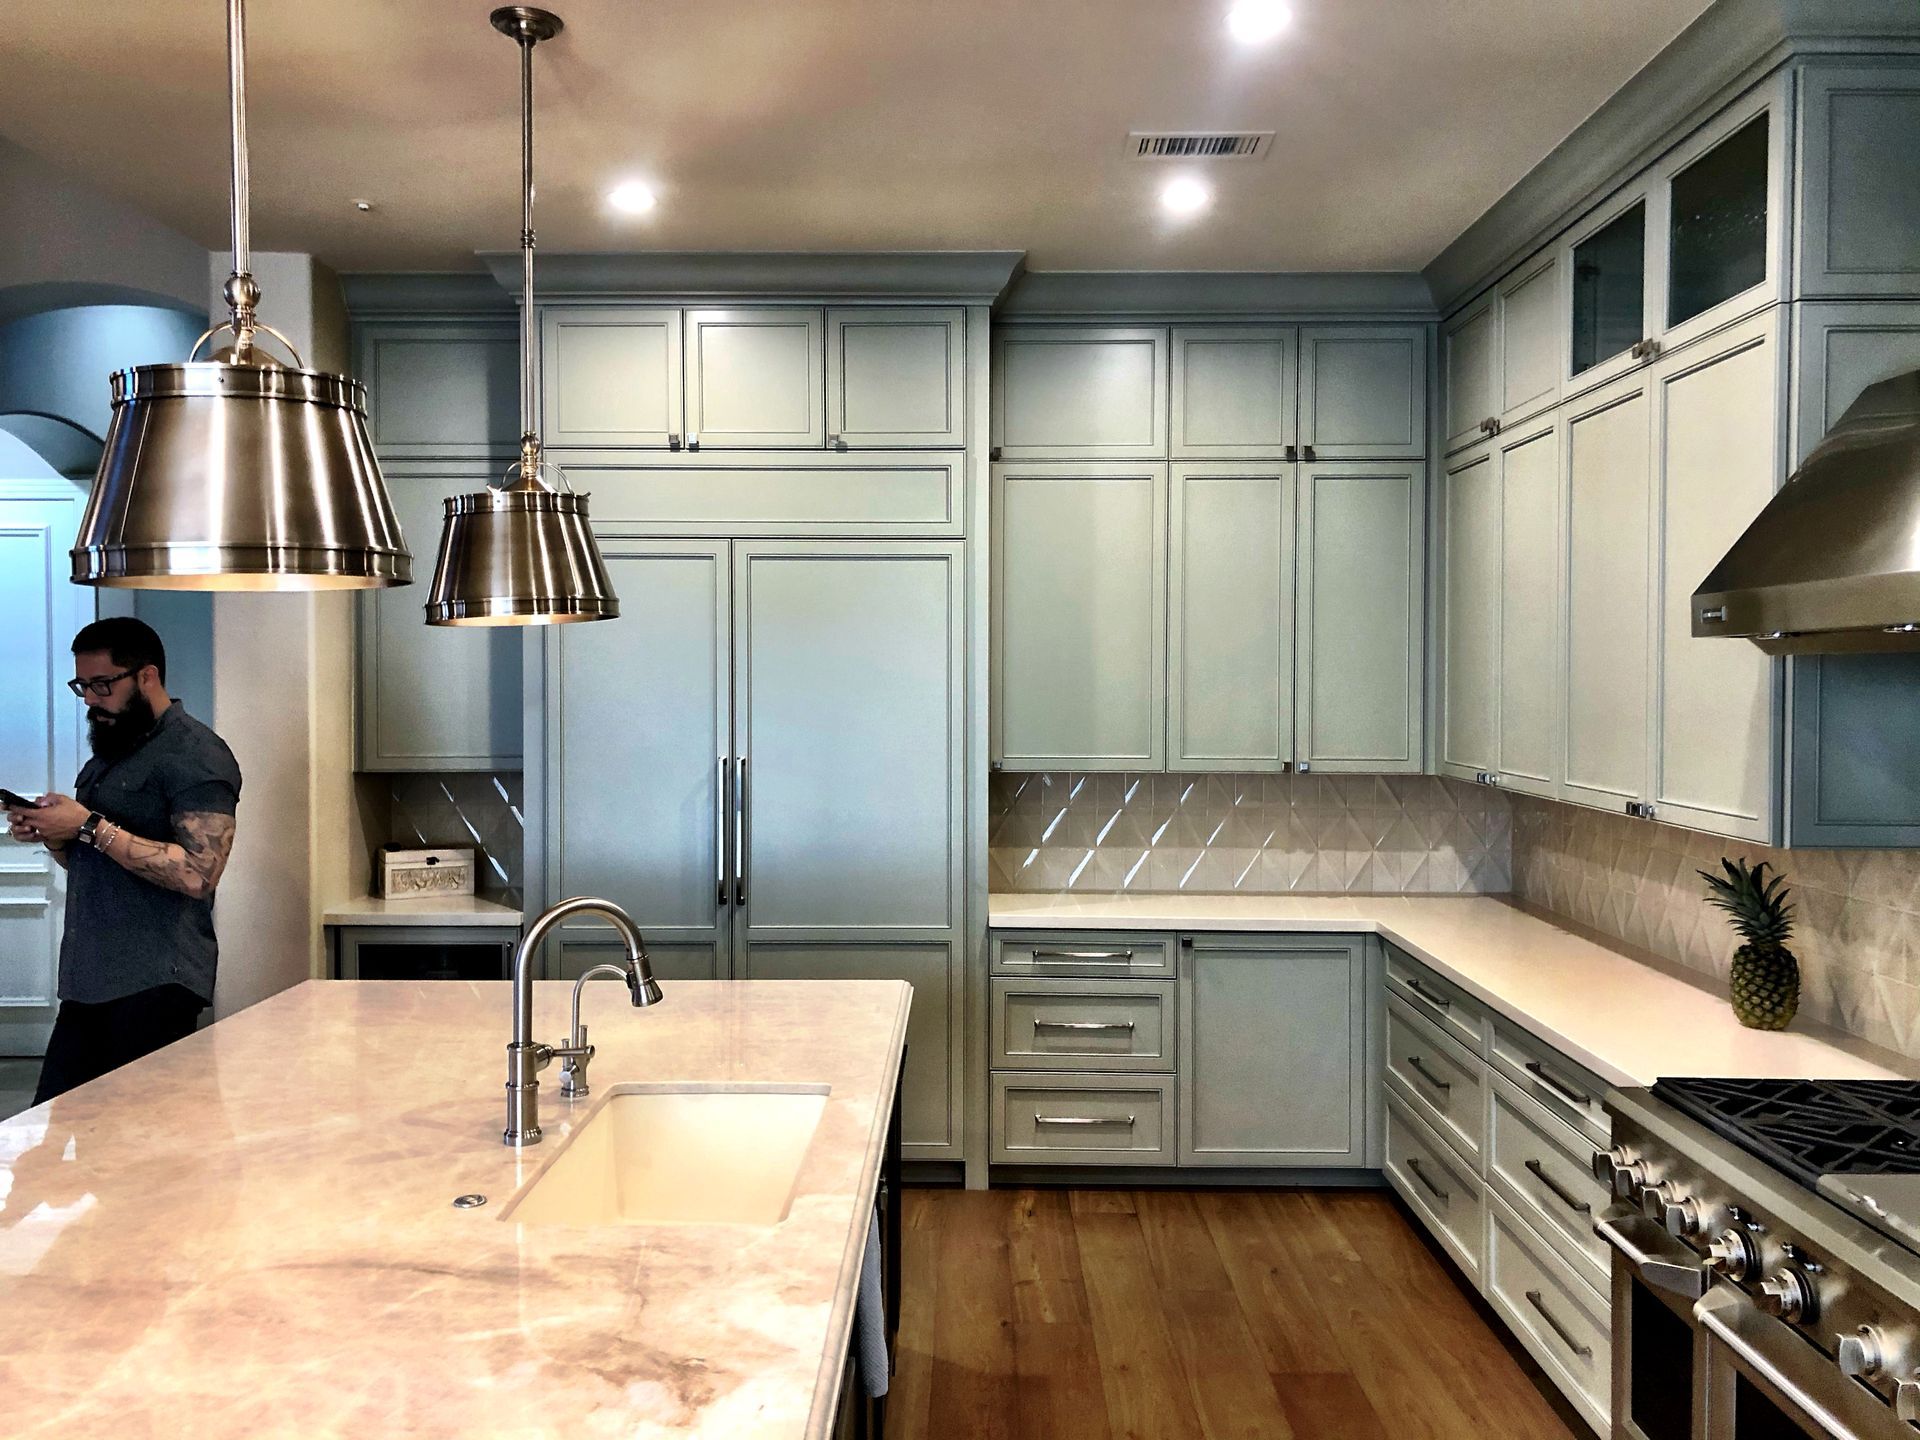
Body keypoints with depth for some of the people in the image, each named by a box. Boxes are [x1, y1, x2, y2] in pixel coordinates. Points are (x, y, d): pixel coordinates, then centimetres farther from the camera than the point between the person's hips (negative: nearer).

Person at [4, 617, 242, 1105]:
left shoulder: (196, 754, -10)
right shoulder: (108, 751, 19)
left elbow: (196, 873, -21)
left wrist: (90, 827, -18)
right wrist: (49, 833, 4)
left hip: (154, 987, -8)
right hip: (88, 982, 8)